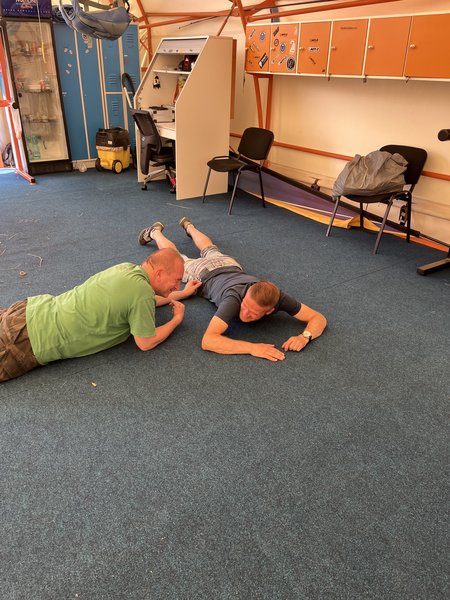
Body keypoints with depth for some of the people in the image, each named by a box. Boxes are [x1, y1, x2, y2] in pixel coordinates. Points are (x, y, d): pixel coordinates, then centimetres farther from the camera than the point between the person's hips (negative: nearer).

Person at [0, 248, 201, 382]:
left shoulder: (127, 268, 4)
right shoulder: (142, 291, -21)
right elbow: (146, 343, -7)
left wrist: (183, 293, 31)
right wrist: (177, 319, 7)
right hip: (29, 342, -8)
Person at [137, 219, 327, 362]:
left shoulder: (277, 298, -41)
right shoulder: (234, 299, -51)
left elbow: (318, 318, -34)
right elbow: (208, 341, -60)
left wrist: (304, 336, -55)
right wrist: (252, 348, -67)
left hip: (229, 265, 4)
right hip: (203, 273, -4)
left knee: (210, 250, 38)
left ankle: (188, 225, 66)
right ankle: (156, 232, 55)